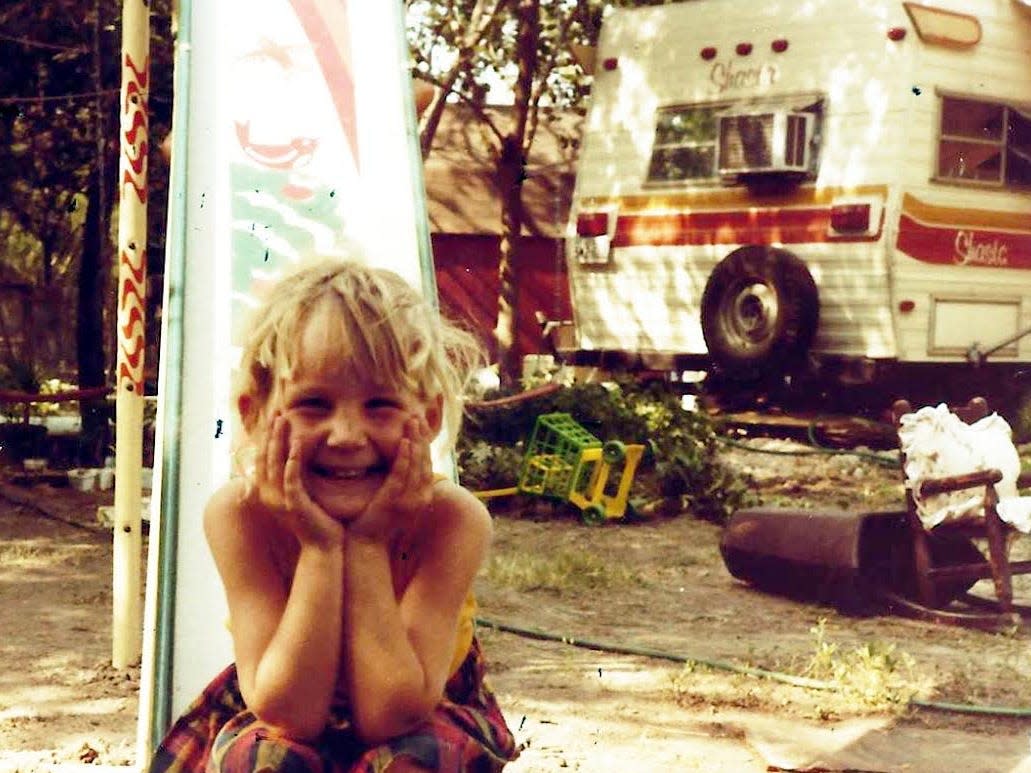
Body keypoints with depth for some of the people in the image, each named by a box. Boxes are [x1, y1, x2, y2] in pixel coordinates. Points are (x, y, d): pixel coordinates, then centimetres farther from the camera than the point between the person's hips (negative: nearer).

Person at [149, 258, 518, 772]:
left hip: (424, 720, 0)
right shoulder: (240, 512, -27)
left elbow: (390, 715, -32)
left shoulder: (453, 519, -29)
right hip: (276, 722, 1)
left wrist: (368, 546, -35)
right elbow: (289, 713, -30)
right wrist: (320, 548, -36)